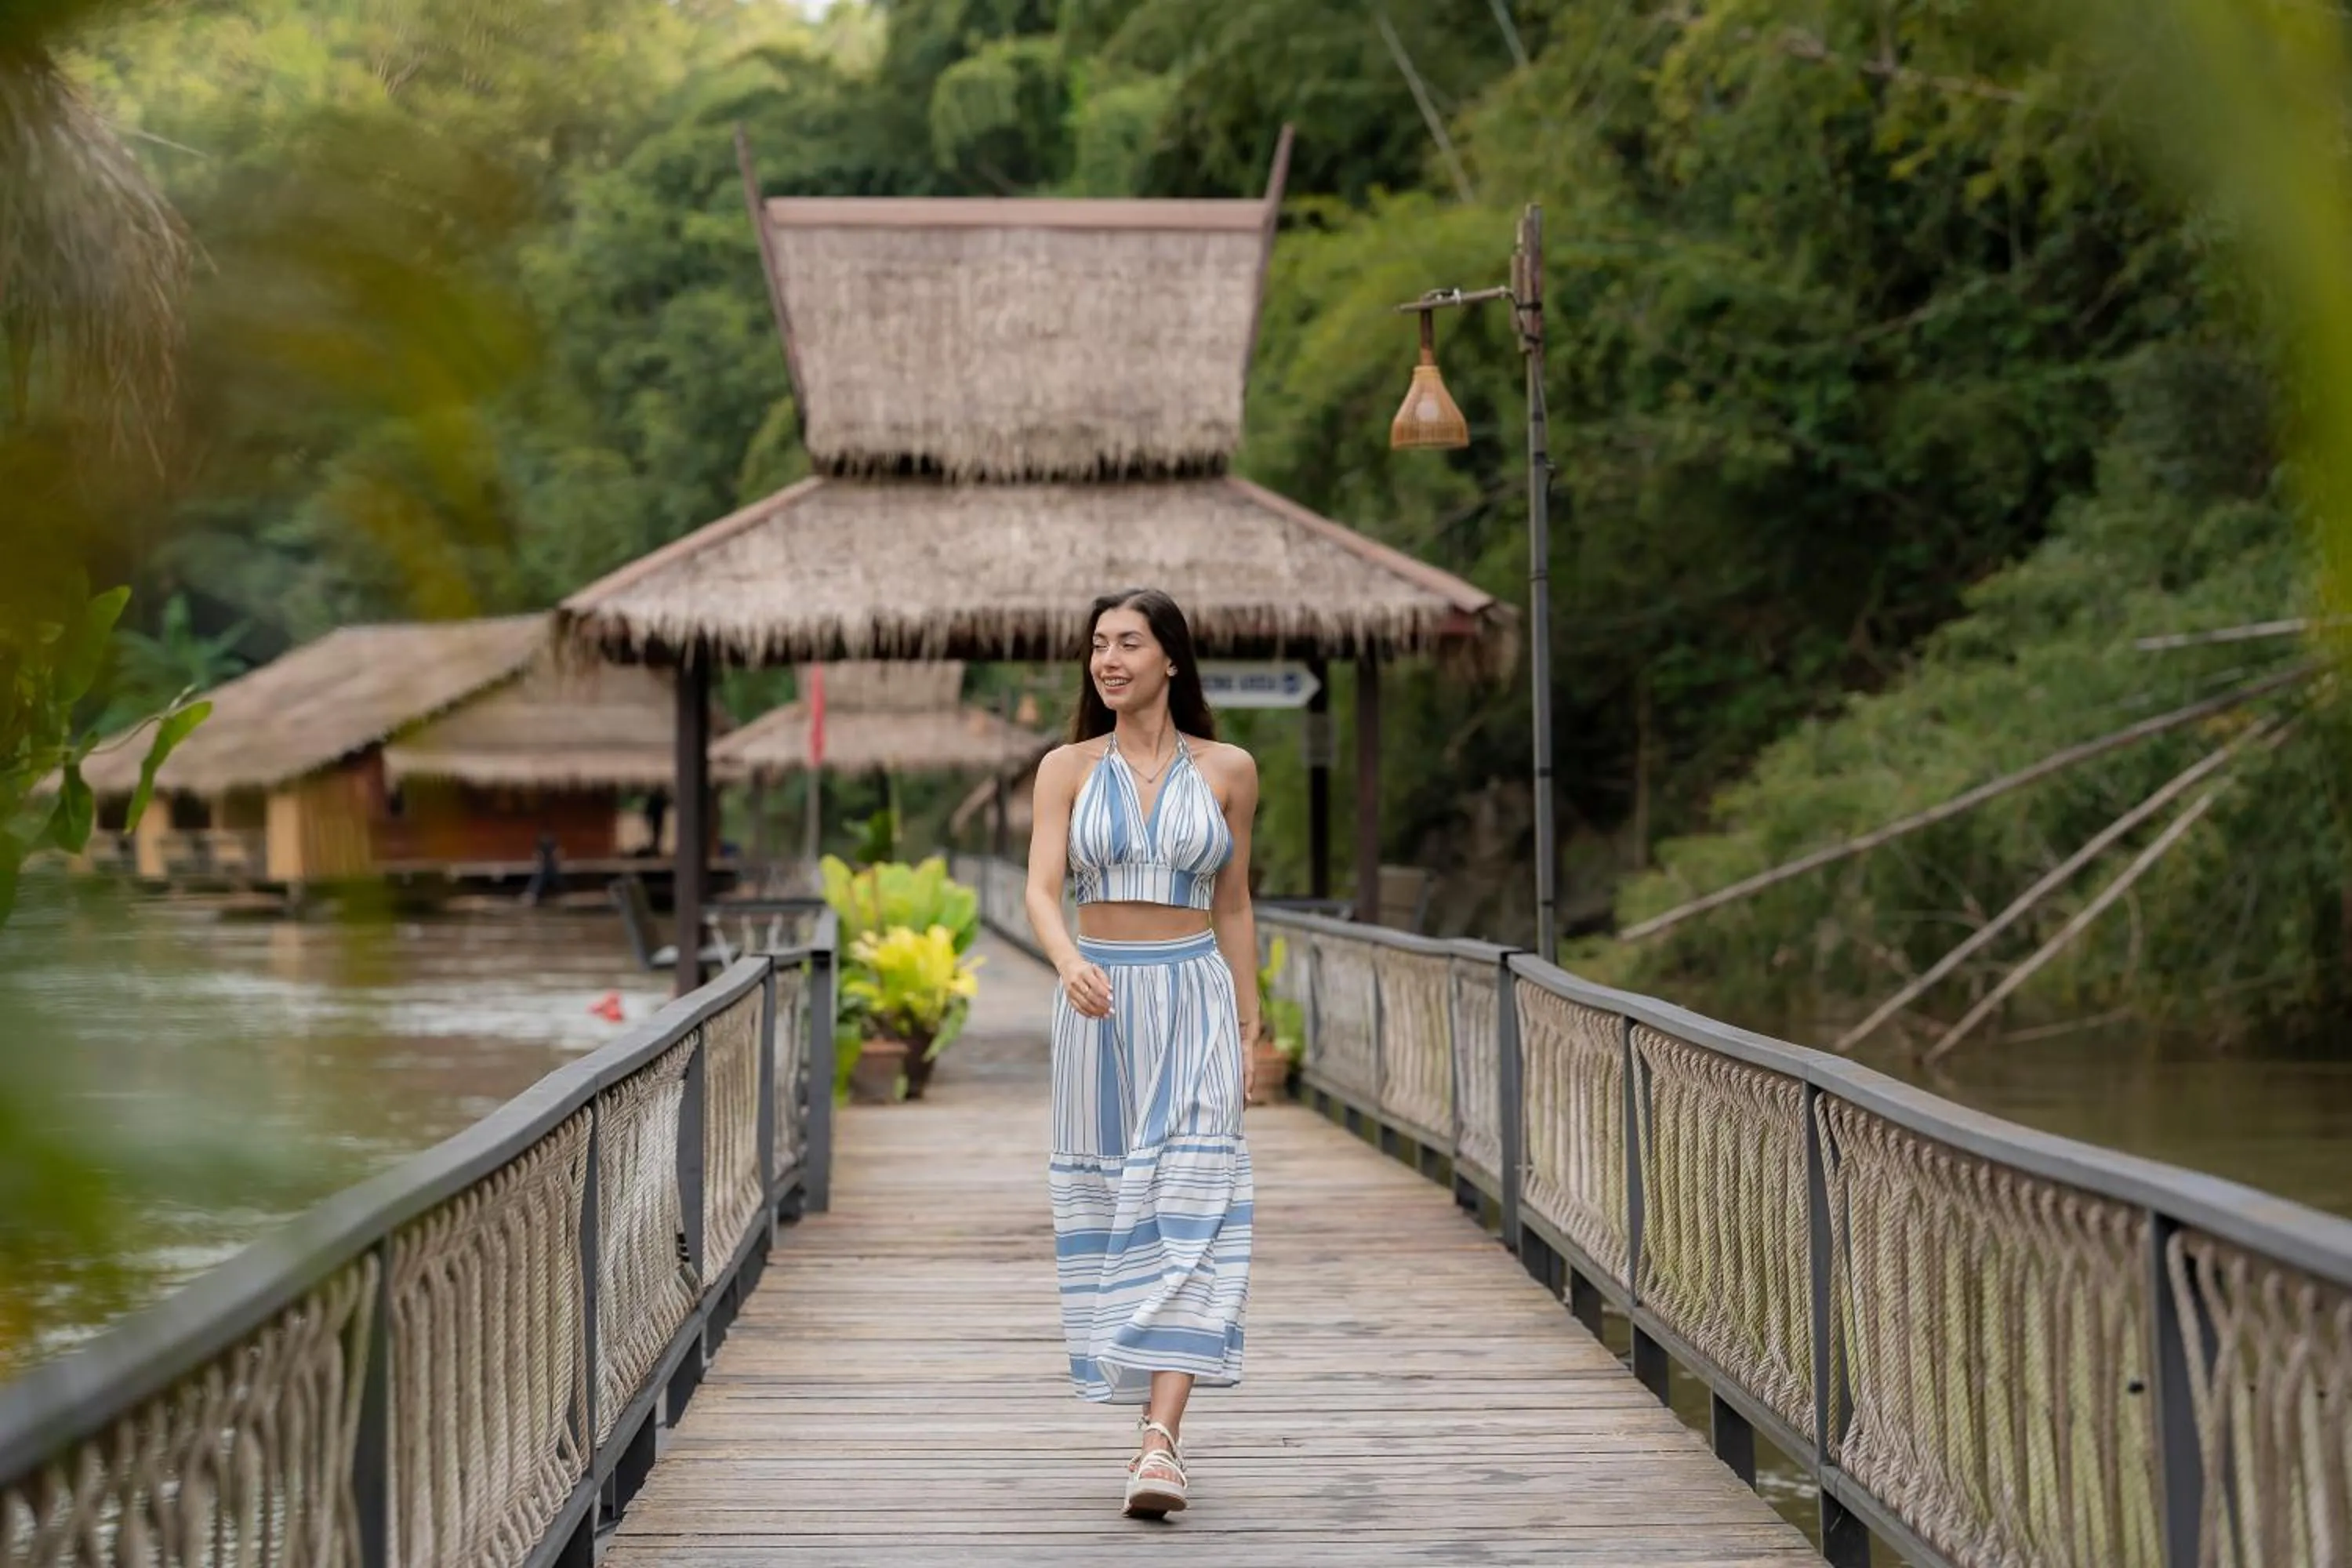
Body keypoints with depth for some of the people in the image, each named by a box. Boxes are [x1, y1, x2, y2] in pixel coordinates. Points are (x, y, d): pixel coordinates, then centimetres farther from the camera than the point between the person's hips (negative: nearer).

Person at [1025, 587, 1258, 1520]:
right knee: (1107, 1211, 3)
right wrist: (1069, 963, -28)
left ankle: (1159, 1444, -21)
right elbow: (1041, 891, -7)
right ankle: (1156, 1429, 14)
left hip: (1194, 1000, -1)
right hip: (1099, 1005, 1)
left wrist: (1247, 1029, 10)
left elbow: (1233, 907, 11)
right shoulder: (1067, 769, 4)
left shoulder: (1226, 770, 5)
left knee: (1187, 1213, -13)